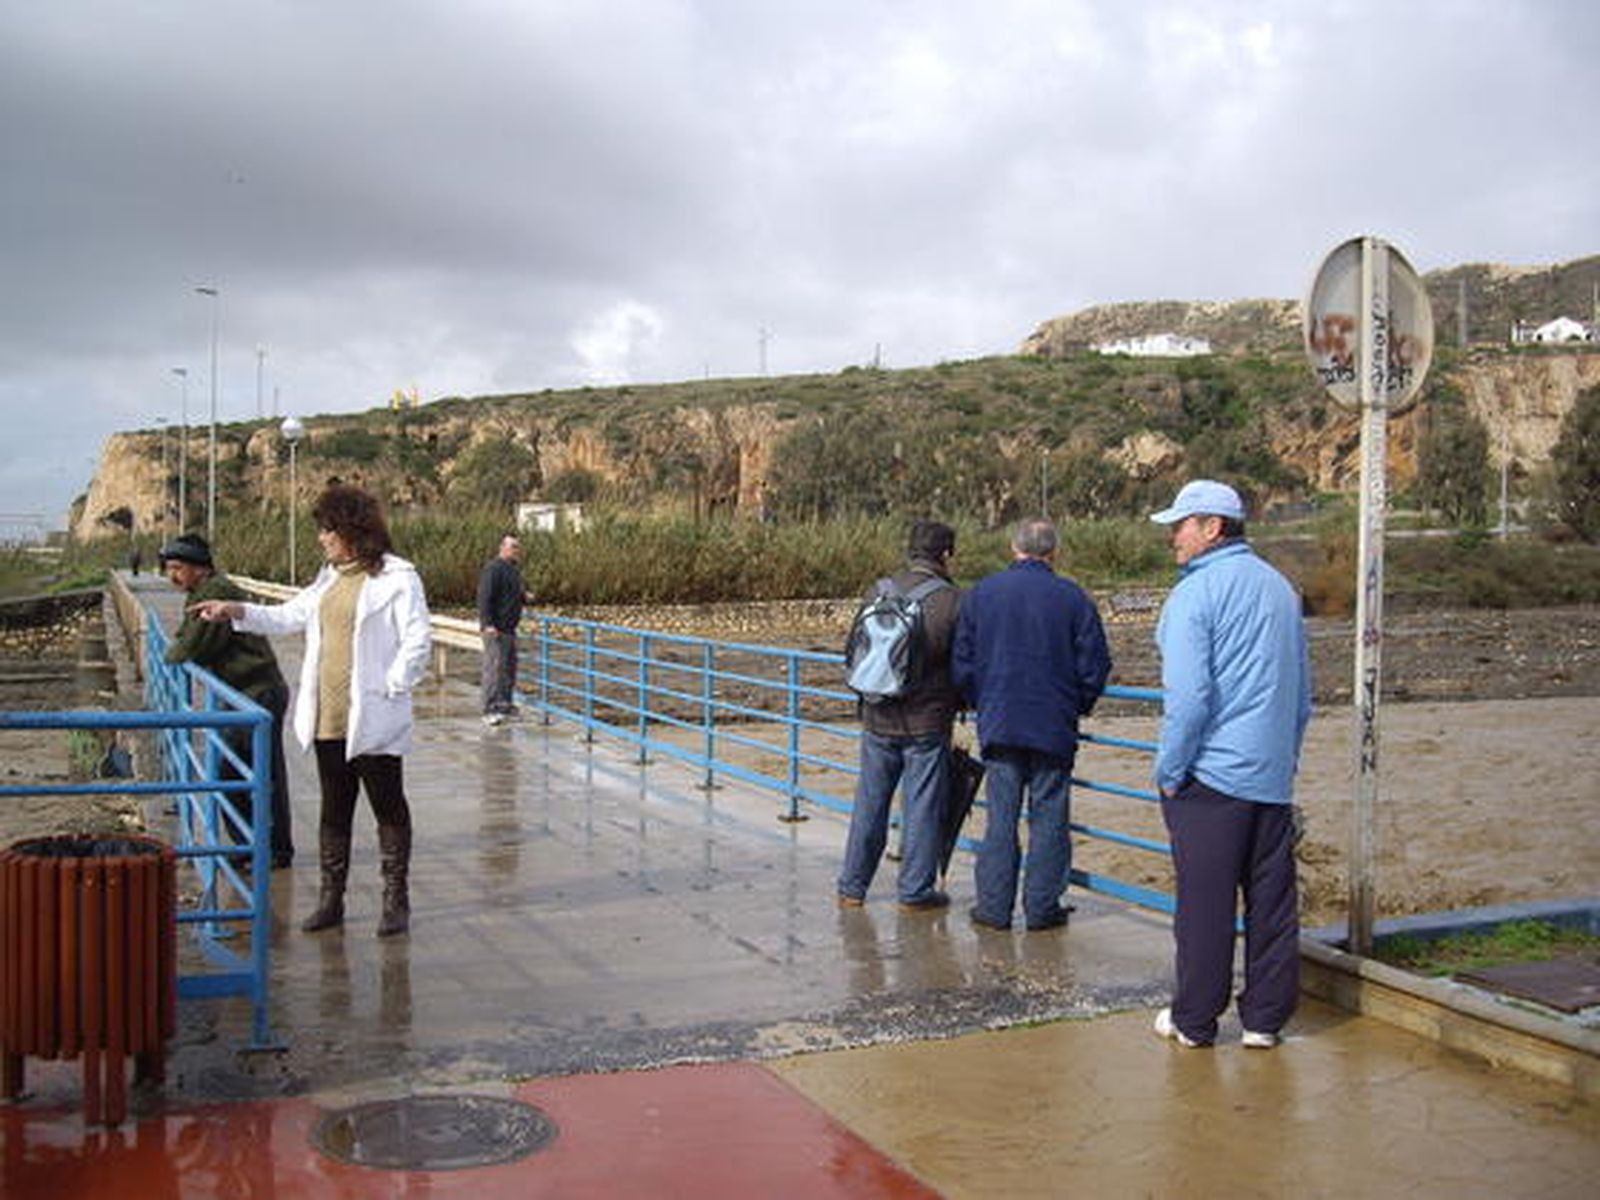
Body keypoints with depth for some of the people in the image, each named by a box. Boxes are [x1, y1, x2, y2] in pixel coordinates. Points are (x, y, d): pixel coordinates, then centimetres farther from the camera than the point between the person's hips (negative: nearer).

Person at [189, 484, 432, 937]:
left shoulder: (397, 578, -11)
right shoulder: (330, 578, 14)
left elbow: (417, 641, -13)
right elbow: (291, 615, 22)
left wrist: (392, 688, -14)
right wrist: (236, 611, 15)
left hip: (372, 721, -8)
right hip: (327, 719, 8)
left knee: (388, 807, 4)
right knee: (334, 810, 14)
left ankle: (396, 900, 12)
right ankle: (331, 898, 22)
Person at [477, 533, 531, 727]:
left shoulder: (514, 569, 17)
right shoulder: (494, 568, -14)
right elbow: (484, 597, -21)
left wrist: (523, 594, 18)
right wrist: (487, 624, -28)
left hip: (509, 628, 10)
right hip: (495, 629, -10)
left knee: (509, 667, 15)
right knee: (494, 667, -12)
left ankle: (504, 704, 24)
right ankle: (489, 710, -13)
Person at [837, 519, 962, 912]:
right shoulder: (952, 600, -11)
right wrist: (956, 703, 14)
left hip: (878, 720, 4)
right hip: (928, 724, -4)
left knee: (869, 805, 12)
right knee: (922, 807, 6)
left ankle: (852, 888, 19)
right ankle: (916, 891, 12)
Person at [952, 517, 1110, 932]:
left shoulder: (981, 594, 2)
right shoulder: (1072, 597, -5)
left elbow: (962, 664, 5)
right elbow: (1095, 664, -3)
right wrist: (1078, 707, 14)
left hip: (998, 725, 2)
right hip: (1054, 727, -2)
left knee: (1001, 817, 7)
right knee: (1049, 817, 6)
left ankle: (994, 906, 9)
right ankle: (1042, 906, 10)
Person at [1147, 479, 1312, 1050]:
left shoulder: (1195, 594, -11)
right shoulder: (1280, 588, 13)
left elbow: (1189, 698, -17)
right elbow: (1303, 694, 19)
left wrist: (1169, 772, -7)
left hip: (1211, 774, -6)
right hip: (1273, 777, 7)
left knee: (1204, 902, 2)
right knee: (1272, 900, 10)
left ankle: (1194, 1021, 12)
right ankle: (1265, 1018, 18)